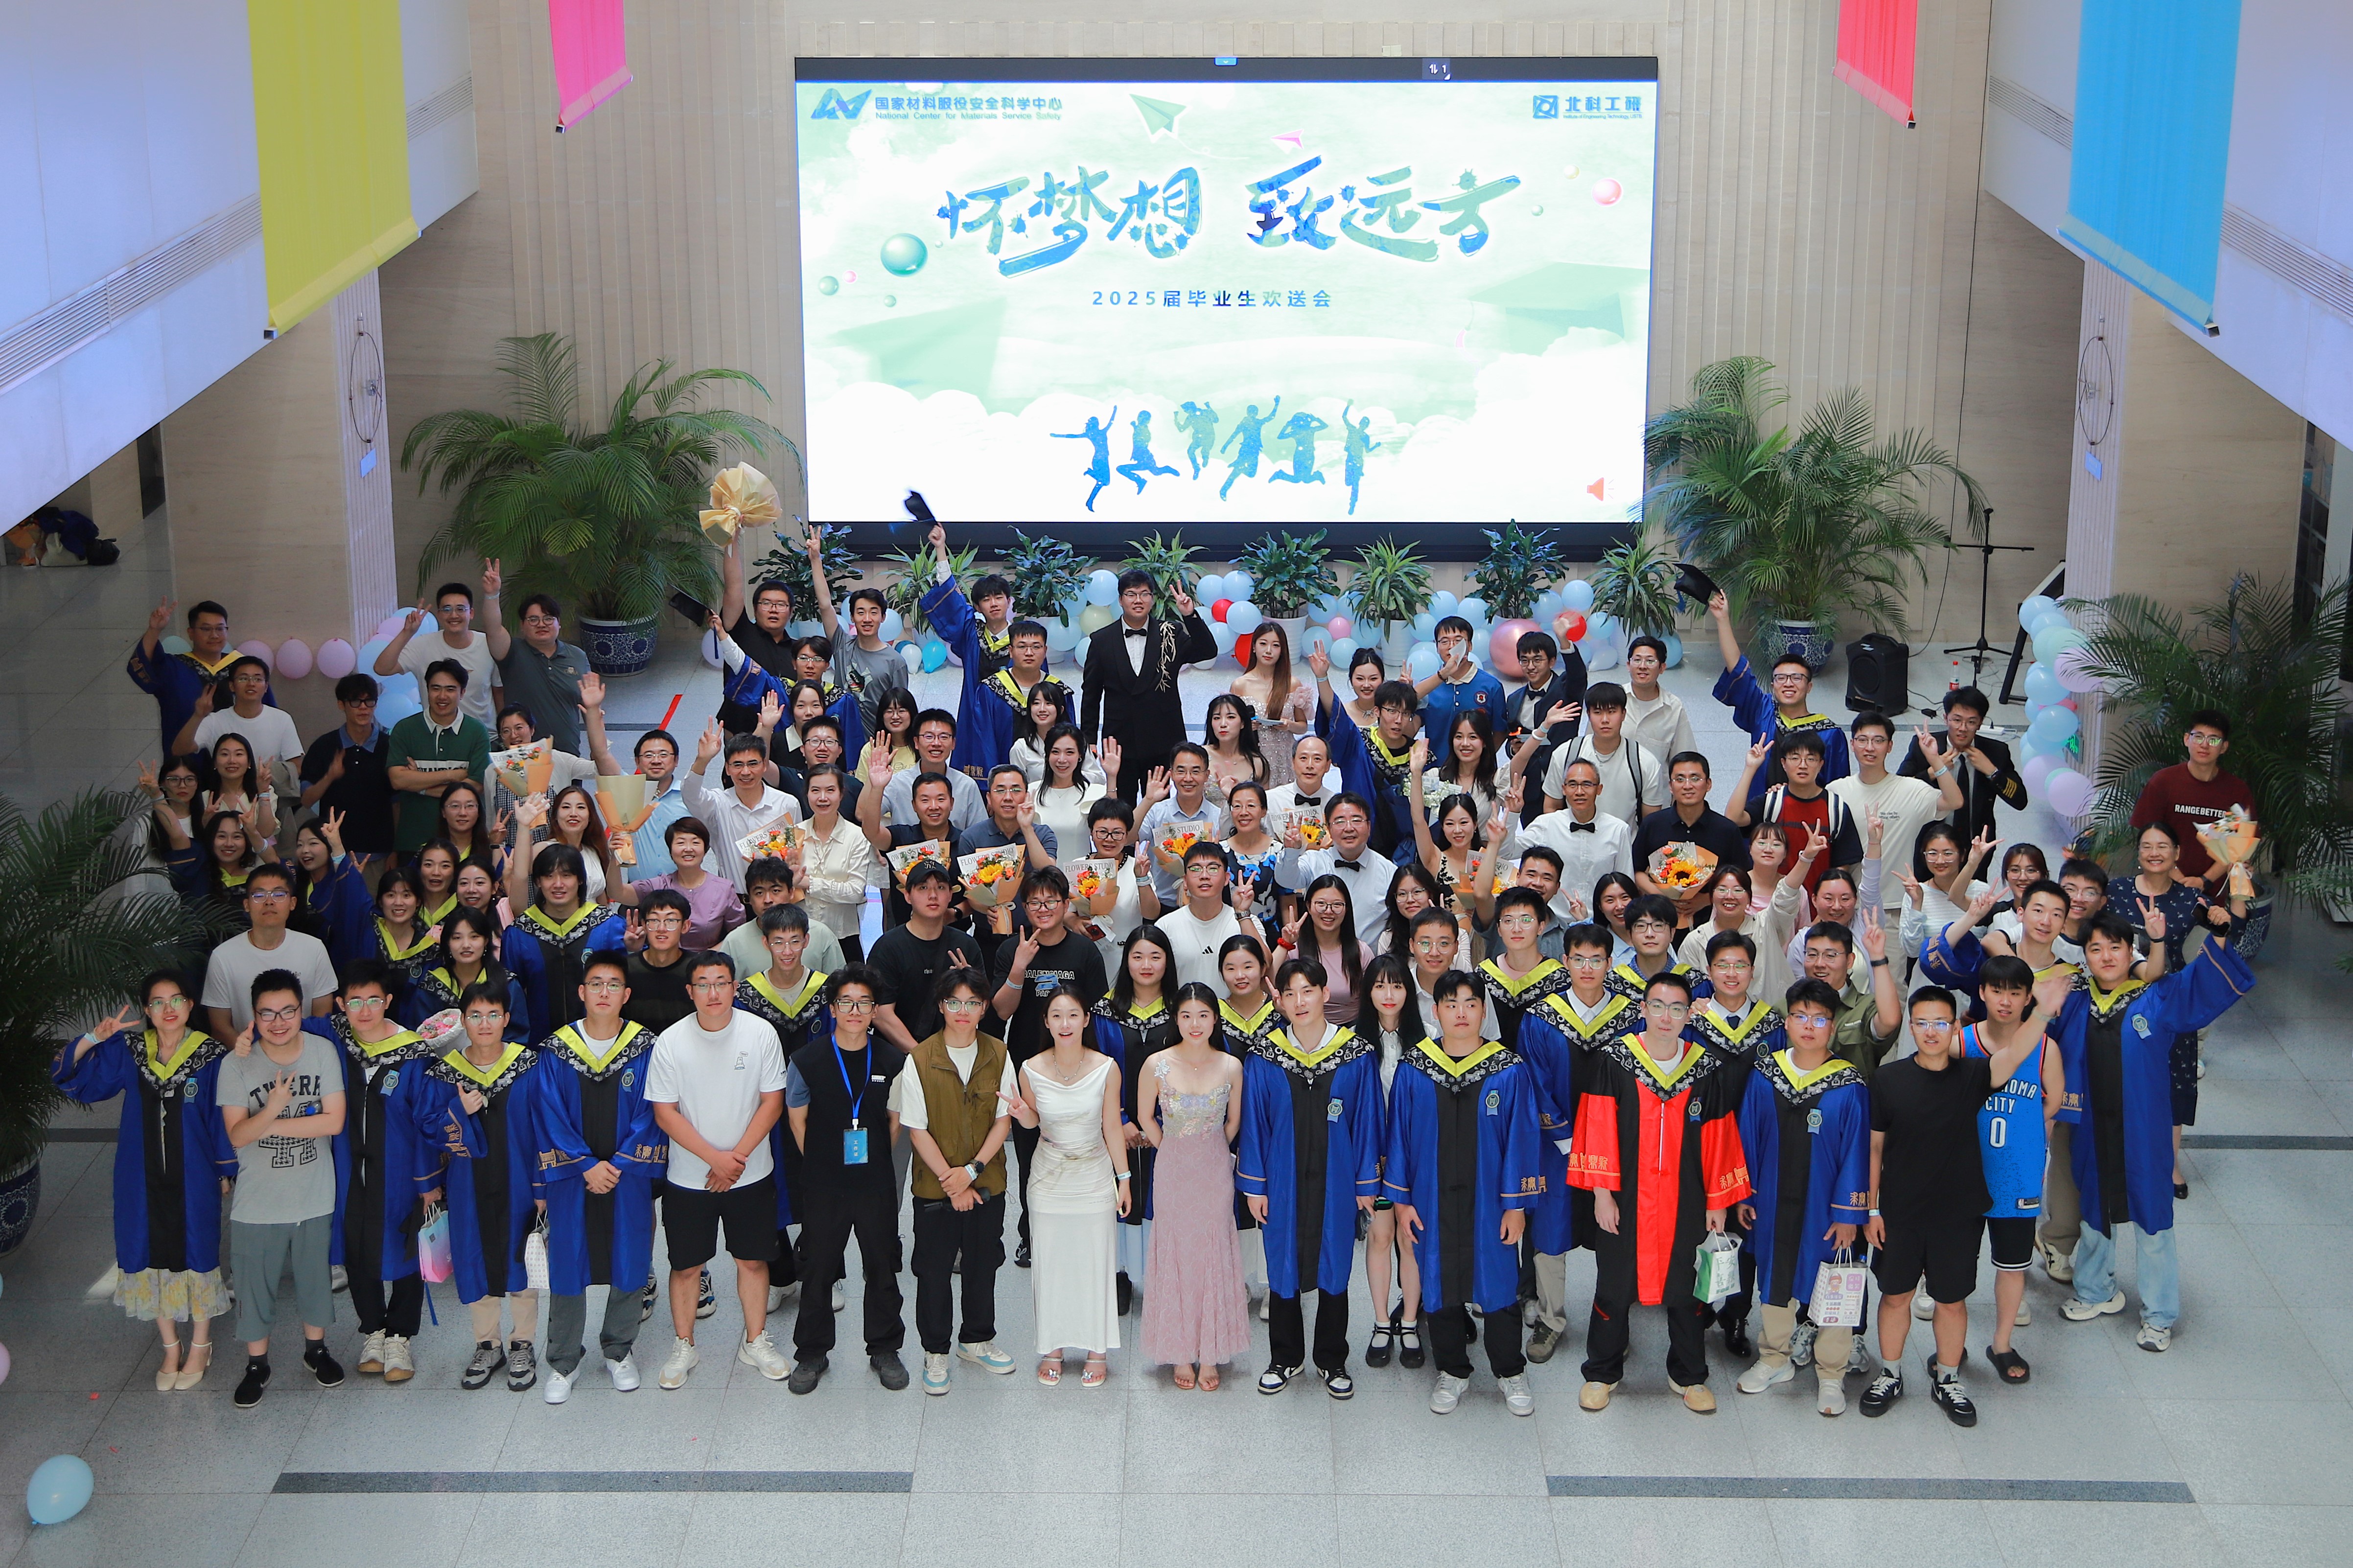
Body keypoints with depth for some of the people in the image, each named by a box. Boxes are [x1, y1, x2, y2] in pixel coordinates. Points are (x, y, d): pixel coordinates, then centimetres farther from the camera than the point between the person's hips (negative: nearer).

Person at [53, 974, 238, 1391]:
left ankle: (200, 1345, 31)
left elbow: (224, 1119, -4)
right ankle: (170, 1347, 32)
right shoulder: (126, 1051, -4)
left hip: (193, 1179, -2)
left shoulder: (212, 1056, -11)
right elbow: (70, 1077, -2)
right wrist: (94, 1039, -18)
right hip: (143, 1179, 3)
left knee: (196, 1255, 11)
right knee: (151, 1257, 12)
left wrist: (225, 1170, 0)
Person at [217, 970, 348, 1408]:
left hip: (314, 1197, 1)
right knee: (255, 1285, 11)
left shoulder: (322, 1052, -12)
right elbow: (237, 1136, -19)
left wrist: (270, 1124, -19)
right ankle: (257, 1364, 30)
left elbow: (334, 1122, -16)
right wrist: (271, 1110, -38)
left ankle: (315, 1348, 40)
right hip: (257, 1202, -1)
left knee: (315, 1277, 18)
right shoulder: (236, 1065, -15)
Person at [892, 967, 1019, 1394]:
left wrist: (972, 1170, -13)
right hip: (935, 1186, -2)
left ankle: (977, 1340, 33)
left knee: (982, 1263, 14)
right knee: (934, 1269, 6)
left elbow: (1003, 1121, -2)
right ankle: (935, 1351, 22)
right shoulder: (920, 1060, -11)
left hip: (987, 1183, 2)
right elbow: (917, 1130, -9)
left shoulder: (998, 1055, -3)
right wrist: (951, 1180, -13)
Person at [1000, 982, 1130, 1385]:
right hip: (1049, 1180, 1)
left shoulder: (1106, 1069, -12)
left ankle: (1097, 1350, 20)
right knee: (1050, 1262, 9)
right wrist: (1022, 1114, -17)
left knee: (1095, 1262, 6)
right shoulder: (1031, 1071, -10)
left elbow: (1112, 1127, -3)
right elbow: (1033, 1122, 6)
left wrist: (1123, 1178, 0)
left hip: (1094, 1177, -1)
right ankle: (1053, 1347, 24)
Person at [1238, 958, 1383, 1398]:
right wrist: (1254, 1185, -2)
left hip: (1335, 1180, 0)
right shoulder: (1264, 1056, -4)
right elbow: (1254, 1123, 0)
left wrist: (1366, 1182, -1)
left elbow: (1366, 1121, -1)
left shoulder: (1358, 1054, -6)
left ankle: (1332, 1361, 24)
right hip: (1284, 1179, 0)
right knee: (1283, 1266, 10)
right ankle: (1286, 1358, 27)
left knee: (1334, 1265, 9)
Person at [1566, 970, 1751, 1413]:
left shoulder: (1709, 1071, 0)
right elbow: (1598, 1130, -7)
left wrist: (1718, 1202, 5)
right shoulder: (1611, 1061, -6)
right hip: (1624, 1201, -1)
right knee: (1615, 1287, 10)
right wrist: (1602, 1191, -11)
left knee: (1686, 1289, 11)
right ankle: (1602, 1373, 26)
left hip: (1684, 1205, 2)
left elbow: (1719, 1140, 4)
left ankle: (1689, 1375, 28)